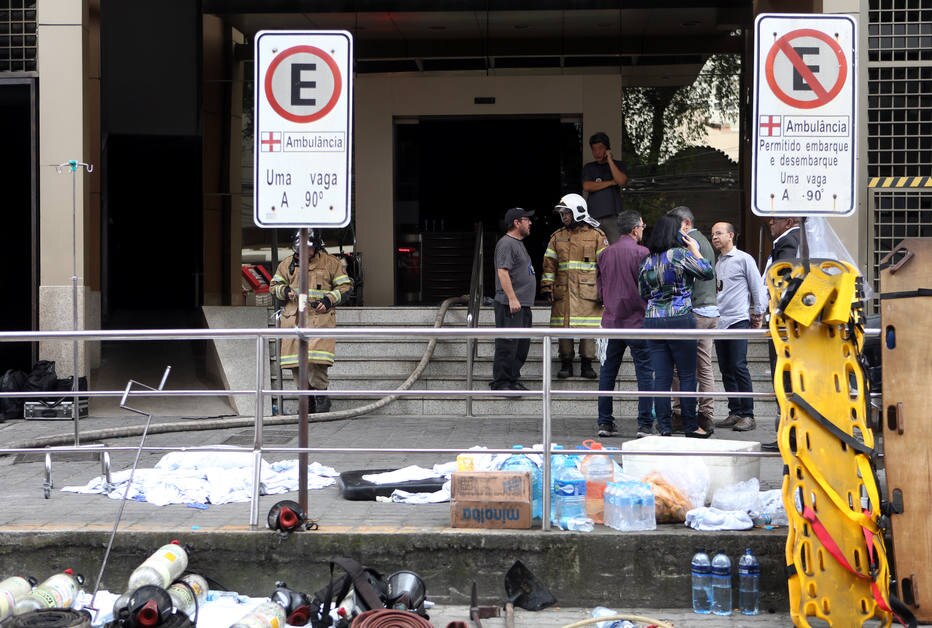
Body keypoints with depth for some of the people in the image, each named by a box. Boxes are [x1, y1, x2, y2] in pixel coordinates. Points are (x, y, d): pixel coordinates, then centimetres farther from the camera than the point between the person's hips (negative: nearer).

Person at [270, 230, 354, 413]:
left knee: (315, 360, -18)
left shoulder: (330, 263, 7)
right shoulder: (287, 264, 15)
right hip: (293, 318, 4)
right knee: (296, 361, 1)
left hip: (320, 317, -4)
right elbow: (274, 285, 21)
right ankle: (307, 400, 12)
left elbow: (345, 286, 9)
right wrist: (285, 291, -1)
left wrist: (329, 300, -6)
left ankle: (321, 396, -2)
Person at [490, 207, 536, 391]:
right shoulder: (506, 243, -11)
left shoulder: (518, 243, 21)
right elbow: (502, 272, -20)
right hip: (510, 305, -10)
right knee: (507, 344, -9)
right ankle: (501, 382, -6)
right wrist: (512, 298, -24)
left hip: (523, 304, 10)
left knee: (522, 345, 12)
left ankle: (513, 379, 19)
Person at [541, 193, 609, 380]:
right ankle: (566, 364, 10)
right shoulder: (557, 237, 14)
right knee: (563, 327, 2)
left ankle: (586, 364, 7)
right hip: (563, 291, 3)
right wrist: (547, 287, 5)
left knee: (588, 328, -3)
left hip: (588, 291, -3)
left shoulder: (596, 235, 4)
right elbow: (549, 264, 13)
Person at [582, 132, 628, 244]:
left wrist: (610, 160, -3)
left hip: (613, 216, -1)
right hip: (593, 216, 1)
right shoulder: (589, 168, 17)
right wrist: (611, 182, -1)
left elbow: (621, 181, -6)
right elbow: (587, 187, 0)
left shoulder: (618, 165, 13)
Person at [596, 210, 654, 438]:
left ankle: (605, 423, 12)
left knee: (608, 372, 12)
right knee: (645, 372, 0)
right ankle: (645, 424, -4)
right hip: (636, 321, -5)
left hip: (611, 320, 5)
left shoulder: (605, 254, 8)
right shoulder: (641, 252, -10)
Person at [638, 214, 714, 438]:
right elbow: (707, 272, -2)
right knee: (687, 375, 5)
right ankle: (690, 427, 9)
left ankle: (664, 427, 5)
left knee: (661, 377, 5)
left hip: (652, 319, 5)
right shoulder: (680, 254, -8)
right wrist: (695, 250, 10)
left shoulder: (646, 261, 9)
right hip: (680, 319, -5)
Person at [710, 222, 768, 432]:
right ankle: (735, 412, 12)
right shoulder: (717, 264, 18)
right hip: (720, 321, 7)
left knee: (739, 366, -13)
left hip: (738, 320, -7)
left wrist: (759, 313, -3)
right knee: (726, 370, 6)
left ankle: (747, 415, -10)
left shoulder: (743, 259, 0)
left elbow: (758, 287, -1)